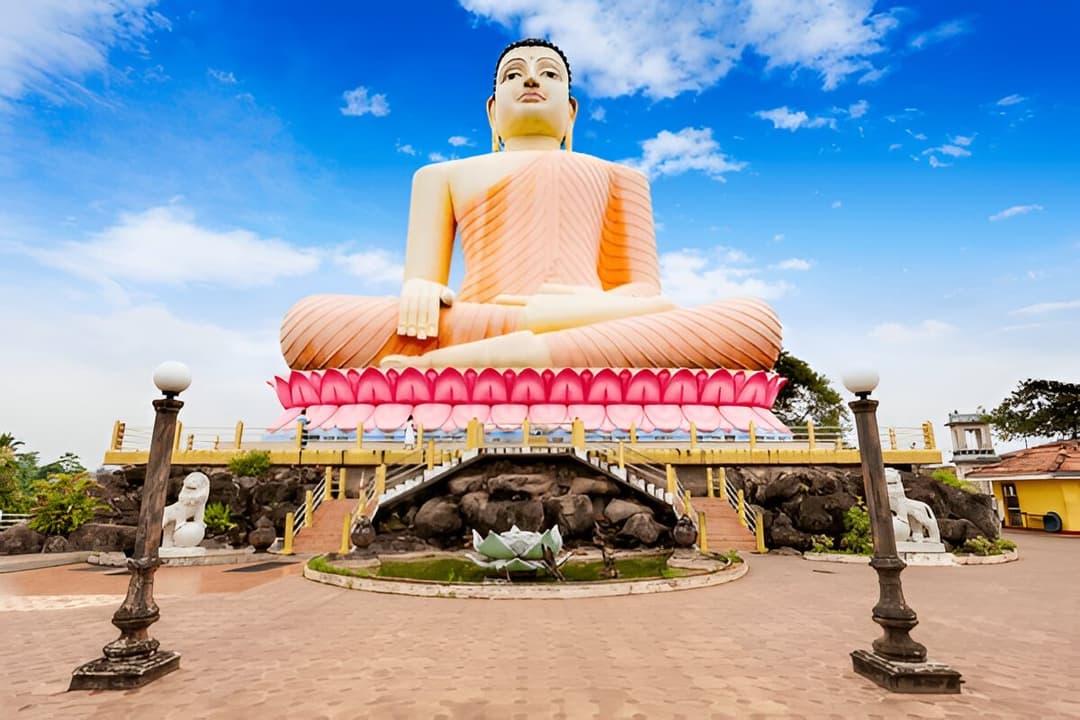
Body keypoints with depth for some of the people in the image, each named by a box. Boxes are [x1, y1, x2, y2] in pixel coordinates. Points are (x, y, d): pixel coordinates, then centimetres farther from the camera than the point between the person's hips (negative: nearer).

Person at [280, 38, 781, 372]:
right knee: (311, 321, -24)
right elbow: (419, 283, 16)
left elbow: (644, 294, 15)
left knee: (754, 323, -26)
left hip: (593, 363, 2)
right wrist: (420, 291, -12)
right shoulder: (443, 175, 29)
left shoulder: (617, 177, 29)